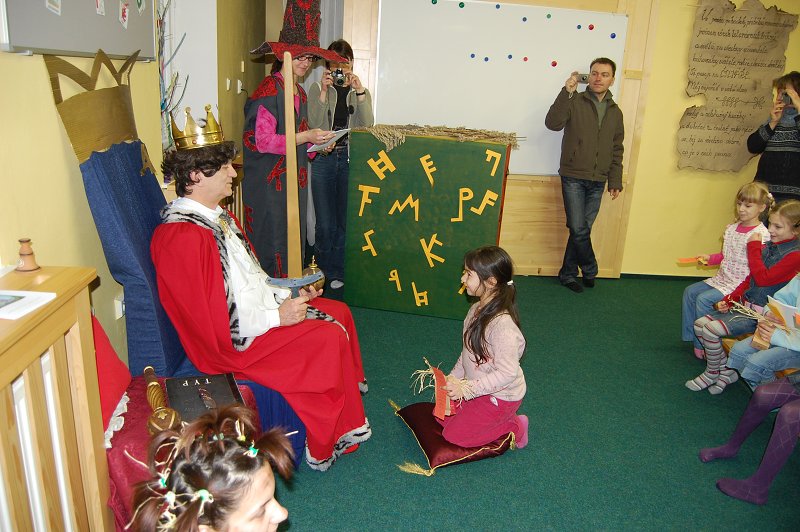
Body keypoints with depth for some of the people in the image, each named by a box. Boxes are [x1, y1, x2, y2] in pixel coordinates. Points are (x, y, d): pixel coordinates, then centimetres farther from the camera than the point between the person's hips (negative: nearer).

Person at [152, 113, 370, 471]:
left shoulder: (218, 217, 9)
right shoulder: (184, 236, -24)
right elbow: (214, 322, -25)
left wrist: (288, 294, 3)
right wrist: (278, 316, -20)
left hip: (260, 311, 10)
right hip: (234, 343, -10)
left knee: (340, 312, 8)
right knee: (331, 337, -17)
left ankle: (342, 414, 16)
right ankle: (326, 446, -1)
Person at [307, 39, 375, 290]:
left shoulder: (361, 91, 10)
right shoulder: (317, 88, 5)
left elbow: (367, 125, -6)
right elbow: (314, 124, -9)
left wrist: (359, 91, -14)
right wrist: (324, 91, -15)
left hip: (351, 160, 1)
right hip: (324, 159, -1)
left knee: (346, 220, 4)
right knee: (325, 223, 1)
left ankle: (338, 272, 19)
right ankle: (324, 272, 19)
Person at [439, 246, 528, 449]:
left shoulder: (503, 324, -33)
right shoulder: (477, 310, -5)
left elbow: (507, 373, -30)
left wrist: (465, 388, -27)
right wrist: (453, 378, 3)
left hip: (500, 396, -9)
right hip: (477, 387, 9)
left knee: (453, 435, -1)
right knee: (442, 416, 15)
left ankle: (514, 427, 10)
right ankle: (498, 421, 20)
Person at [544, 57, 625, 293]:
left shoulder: (615, 112, 13)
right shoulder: (575, 101, 0)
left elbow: (616, 150, 17)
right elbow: (553, 123, -17)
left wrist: (615, 181, 11)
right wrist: (566, 92, -21)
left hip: (597, 182, 4)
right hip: (573, 178, -4)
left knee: (582, 230, 6)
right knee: (579, 229, -10)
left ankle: (568, 274, 19)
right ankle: (590, 271, 11)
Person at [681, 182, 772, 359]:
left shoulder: (761, 234, -16)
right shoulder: (731, 228, 8)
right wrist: (709, 258, 5)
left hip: (740, 284, -9)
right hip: (722, 278, 9)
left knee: (703, 299, -21)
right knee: (690, 291, 3)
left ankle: (704, 344, -6)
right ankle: (690, 336, 11)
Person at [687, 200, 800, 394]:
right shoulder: (766, 247, 11)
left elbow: (763, 278, -22)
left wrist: (754, 247, -14)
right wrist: (729, 300, 4)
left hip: (761, 314, -8)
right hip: (744, 305, 9)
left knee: (711, 330, -22)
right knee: (699, 324, -2)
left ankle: (712, 373, 2)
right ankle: (726, 371, 8)